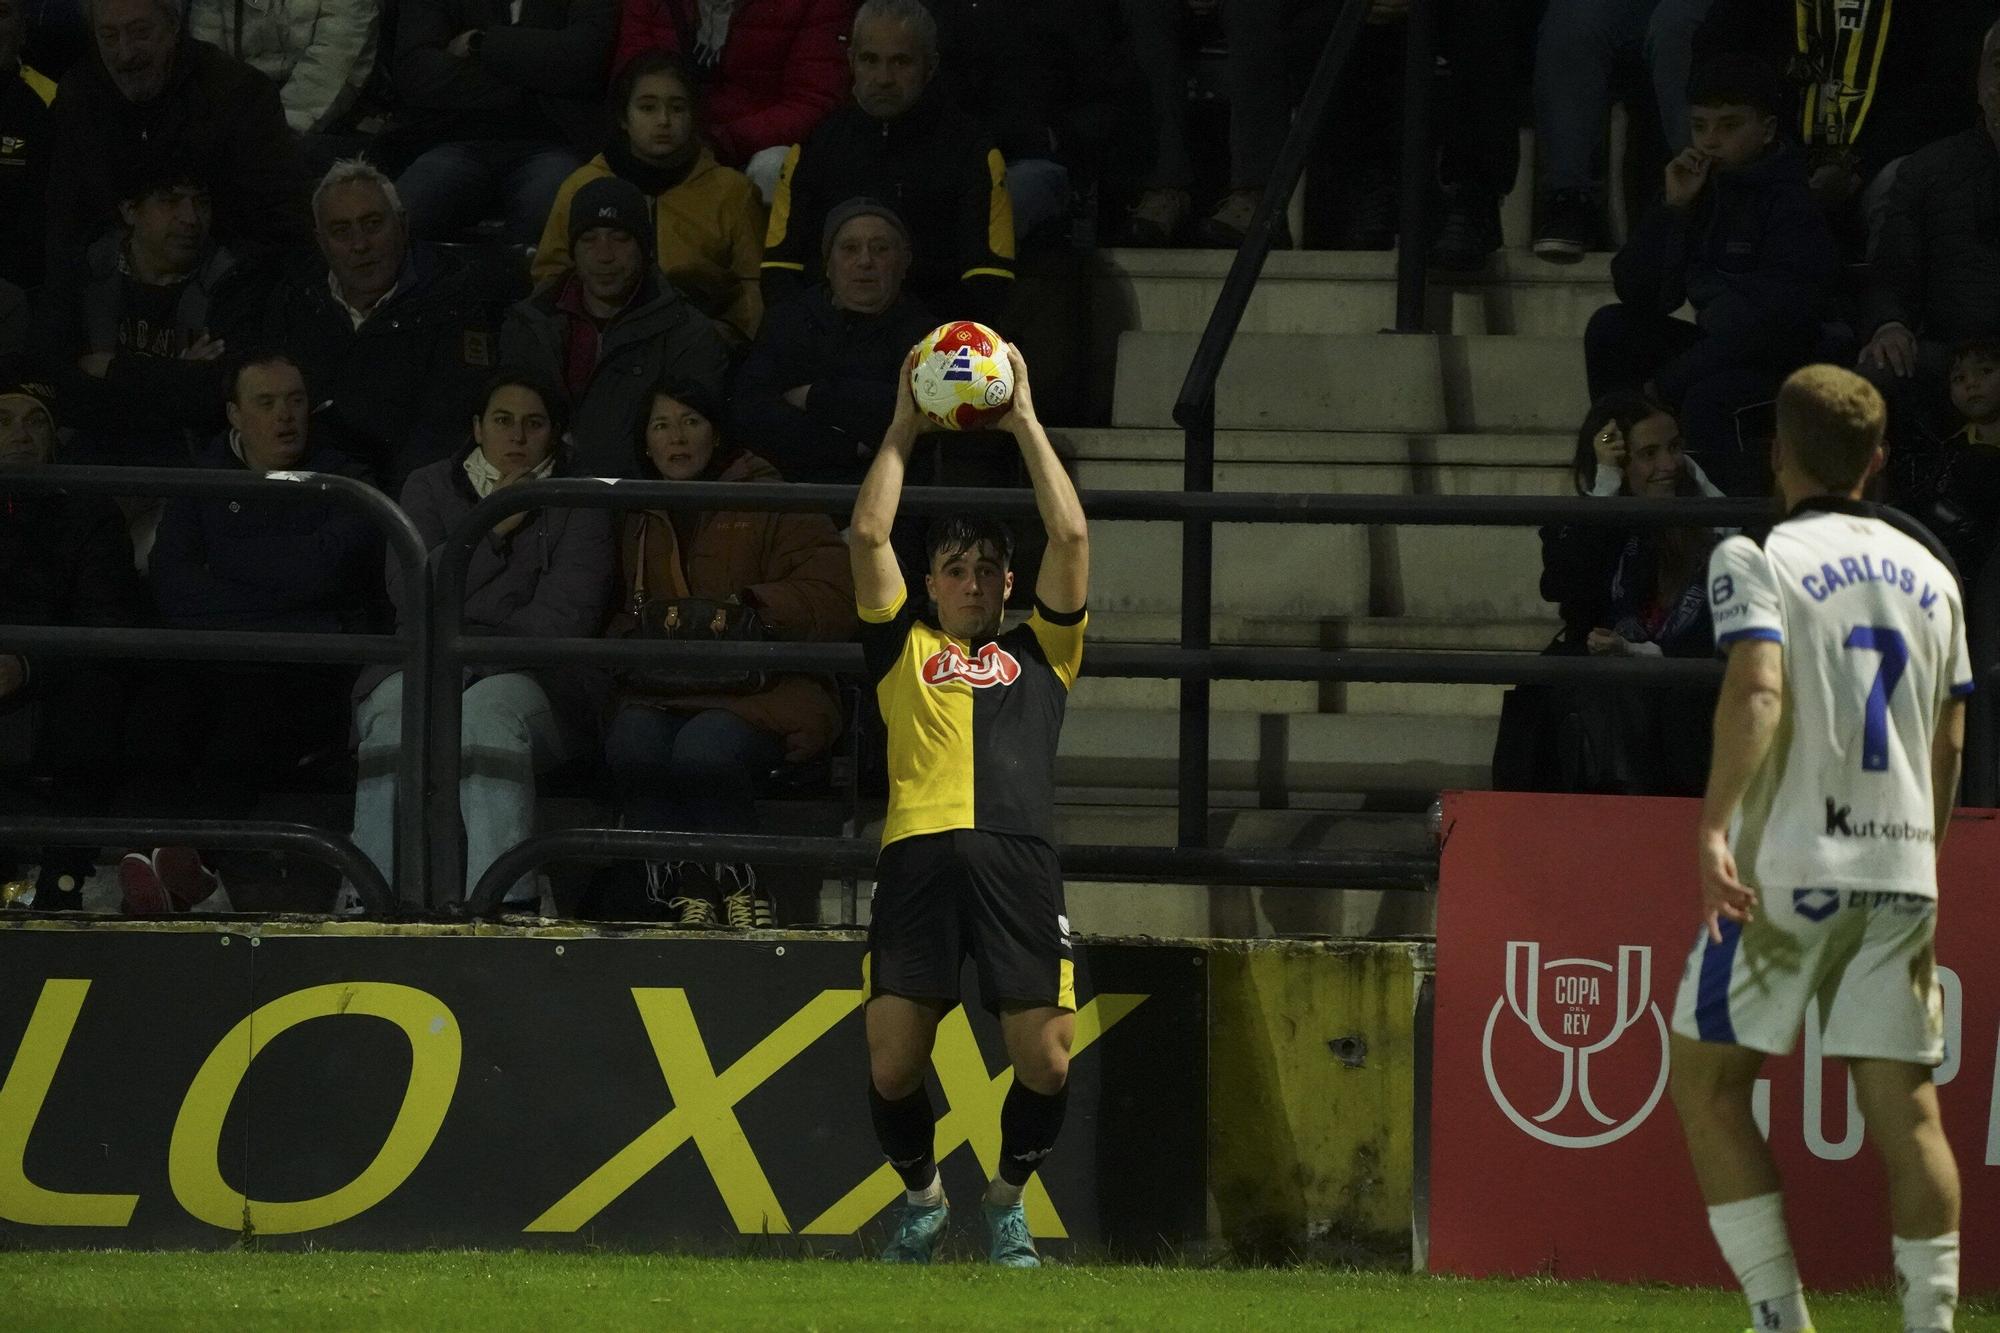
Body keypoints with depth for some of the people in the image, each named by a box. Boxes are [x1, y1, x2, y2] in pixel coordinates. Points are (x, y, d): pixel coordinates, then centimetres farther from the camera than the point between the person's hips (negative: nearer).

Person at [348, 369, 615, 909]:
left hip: (531, 677, -1)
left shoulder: (578, 503, 15)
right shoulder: (429, 488, 21)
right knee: (397, 704, -35)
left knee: (491, 707, -38)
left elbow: (565, 616, 1)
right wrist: (492, 533, 1)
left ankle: (502, 902, -52)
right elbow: (411, 596, 5)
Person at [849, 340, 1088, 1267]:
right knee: (894, 1061, -7)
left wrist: (1024, 423, 20)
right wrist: (904, 427, 21)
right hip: (919, 852, 0)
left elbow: (1071, 539, 17)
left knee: (1044, 1061, -9)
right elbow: (868, 536, 16)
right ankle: (921, 1196, 20)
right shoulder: (904, 649, 23)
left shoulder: (1038, 654, 24)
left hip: (1017, 857, 0)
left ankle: (1008, 1200, 17)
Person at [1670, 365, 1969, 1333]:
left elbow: (1757, 689, -22)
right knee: (1905, 1109, 4)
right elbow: (1947, 742, 15)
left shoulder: (1759, 561, -4)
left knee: (1707, 1086, 6)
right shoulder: (1926, 573, 12)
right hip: (1902, 872, 5)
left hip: (1785, 864, -5)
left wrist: (1715, 824, -30)